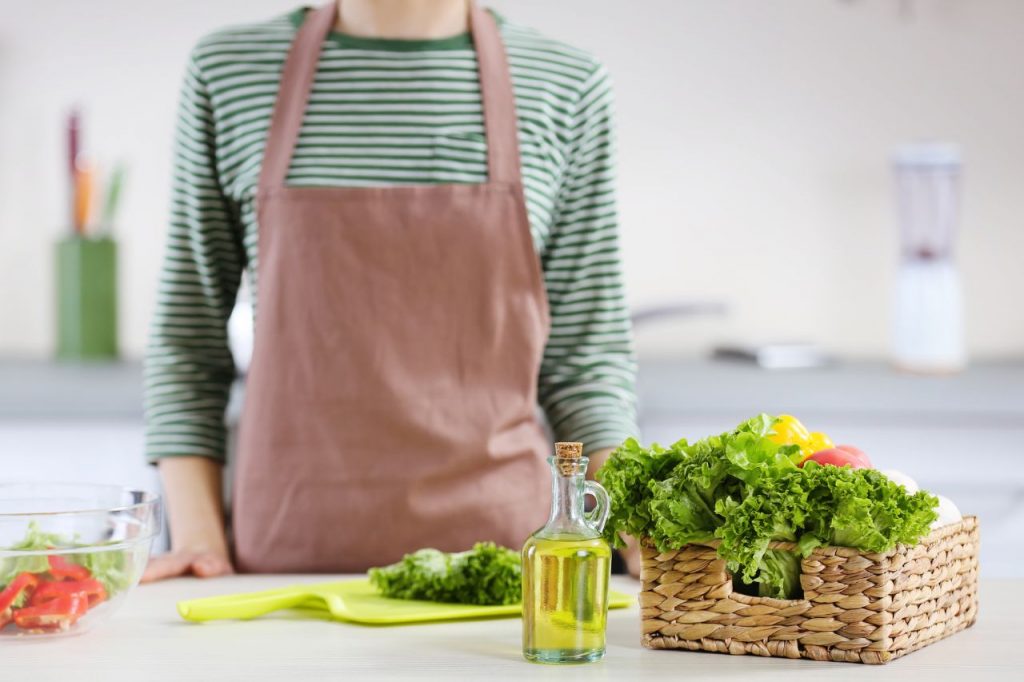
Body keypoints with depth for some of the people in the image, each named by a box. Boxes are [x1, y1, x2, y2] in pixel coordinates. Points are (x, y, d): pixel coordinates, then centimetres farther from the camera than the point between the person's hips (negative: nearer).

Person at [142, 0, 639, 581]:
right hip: (291, 540, 0)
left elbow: (587, 355, 5)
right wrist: (198, 537, -4)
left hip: (496, 537, 0)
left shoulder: (567, 85, 2)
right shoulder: (227, 71, 2)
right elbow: (188, 335, 6)